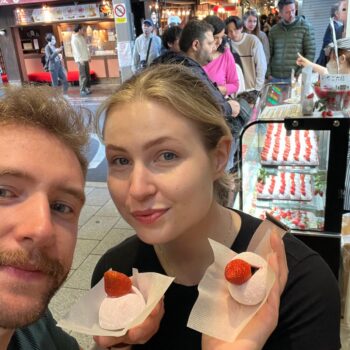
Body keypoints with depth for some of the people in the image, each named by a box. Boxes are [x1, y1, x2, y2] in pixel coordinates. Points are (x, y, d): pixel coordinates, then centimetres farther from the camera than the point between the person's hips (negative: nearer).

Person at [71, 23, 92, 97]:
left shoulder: (81, 37, 15)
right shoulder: (74, 39, -11)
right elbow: (76, 50, -17)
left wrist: (88, 56, 15)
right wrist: (80, 59, -22)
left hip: (85, 59, 9)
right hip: (81, 60, -9)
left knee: (88, 75, 12)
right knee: (83, 76, -9)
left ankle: (87, 88, 20)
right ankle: (82, 91, -5)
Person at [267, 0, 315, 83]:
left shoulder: (306, 27, 1)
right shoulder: (274, 30, 10)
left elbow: (310, 53, -2)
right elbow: (268, 54, 13)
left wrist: (300, 74, -11)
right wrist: (268, 74, 1)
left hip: (295, 78, -3)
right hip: (275, 78, 3)